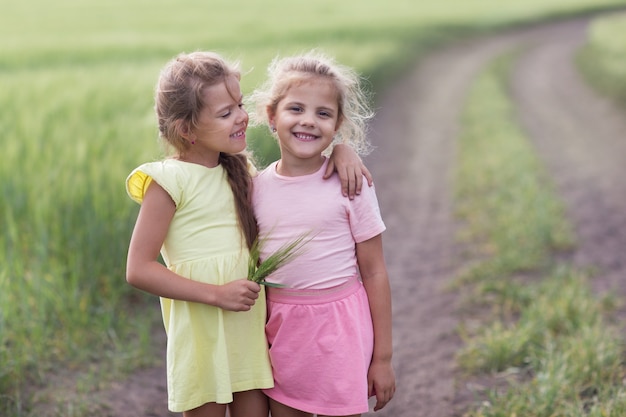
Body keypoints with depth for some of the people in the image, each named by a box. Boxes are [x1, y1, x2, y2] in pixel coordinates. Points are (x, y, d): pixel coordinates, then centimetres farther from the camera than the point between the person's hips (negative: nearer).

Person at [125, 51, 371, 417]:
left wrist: (339, 149, -3)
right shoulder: (170, 181, -11)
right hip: (203, 332, -6)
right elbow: (138, 269, -14)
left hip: (250, 325, 6)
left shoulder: (239, 170, 8)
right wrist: (217, 294, -19)